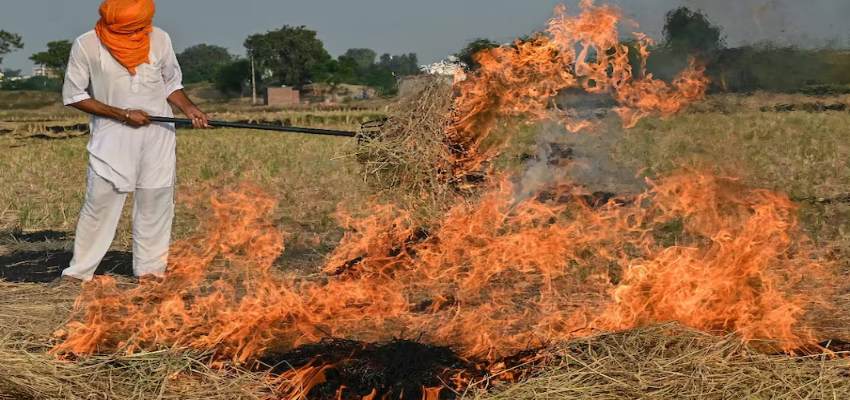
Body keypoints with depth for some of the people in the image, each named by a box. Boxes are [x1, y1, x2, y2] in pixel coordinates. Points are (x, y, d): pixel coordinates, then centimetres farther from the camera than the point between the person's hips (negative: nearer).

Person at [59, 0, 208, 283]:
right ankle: (79, 272, 6)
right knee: (99, 204, -4)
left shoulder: (159, 39, 1)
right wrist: (123, 114, -12)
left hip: (158, 136, 3)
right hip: (112, 139, -3)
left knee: (156, 204, 6)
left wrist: (188, 108, -6)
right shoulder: (87, 45, -8)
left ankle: (150, 269, 16)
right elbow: (73, 95, -4)